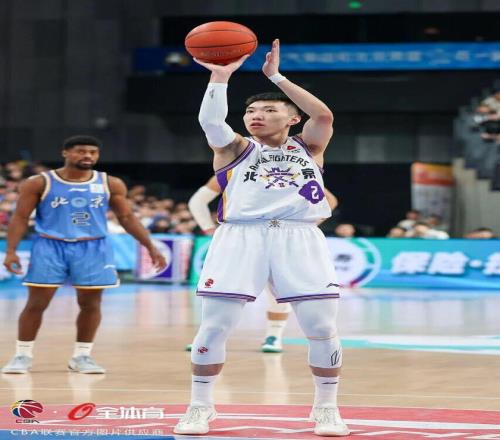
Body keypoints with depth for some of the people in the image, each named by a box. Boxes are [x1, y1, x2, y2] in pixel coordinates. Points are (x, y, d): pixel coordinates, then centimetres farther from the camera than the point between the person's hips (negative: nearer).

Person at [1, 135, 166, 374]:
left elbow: (127, 217, 7)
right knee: (36, 303, -2)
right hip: (50, 246, -2)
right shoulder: (40, 183, -5)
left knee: (91, 304, 3)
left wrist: (151, 247, 1)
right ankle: (22, 356, 9)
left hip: (93, 248, 2)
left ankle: (82, 355, 16)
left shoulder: (110, 184, 1)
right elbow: (20, 217, -2)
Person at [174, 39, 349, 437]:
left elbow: (324, 115, -2)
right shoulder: (234, 148, 14)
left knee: (322, 327, -3)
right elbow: (210, 120, -6)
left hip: (300, 239, 1)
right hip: (240, 237, -1)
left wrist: (276, 76, -3)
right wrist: (220, 75, -18)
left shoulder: (308, 147, 17)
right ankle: (200, 407, 11)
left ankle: (327, 408, 14)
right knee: (214, 327, -4)